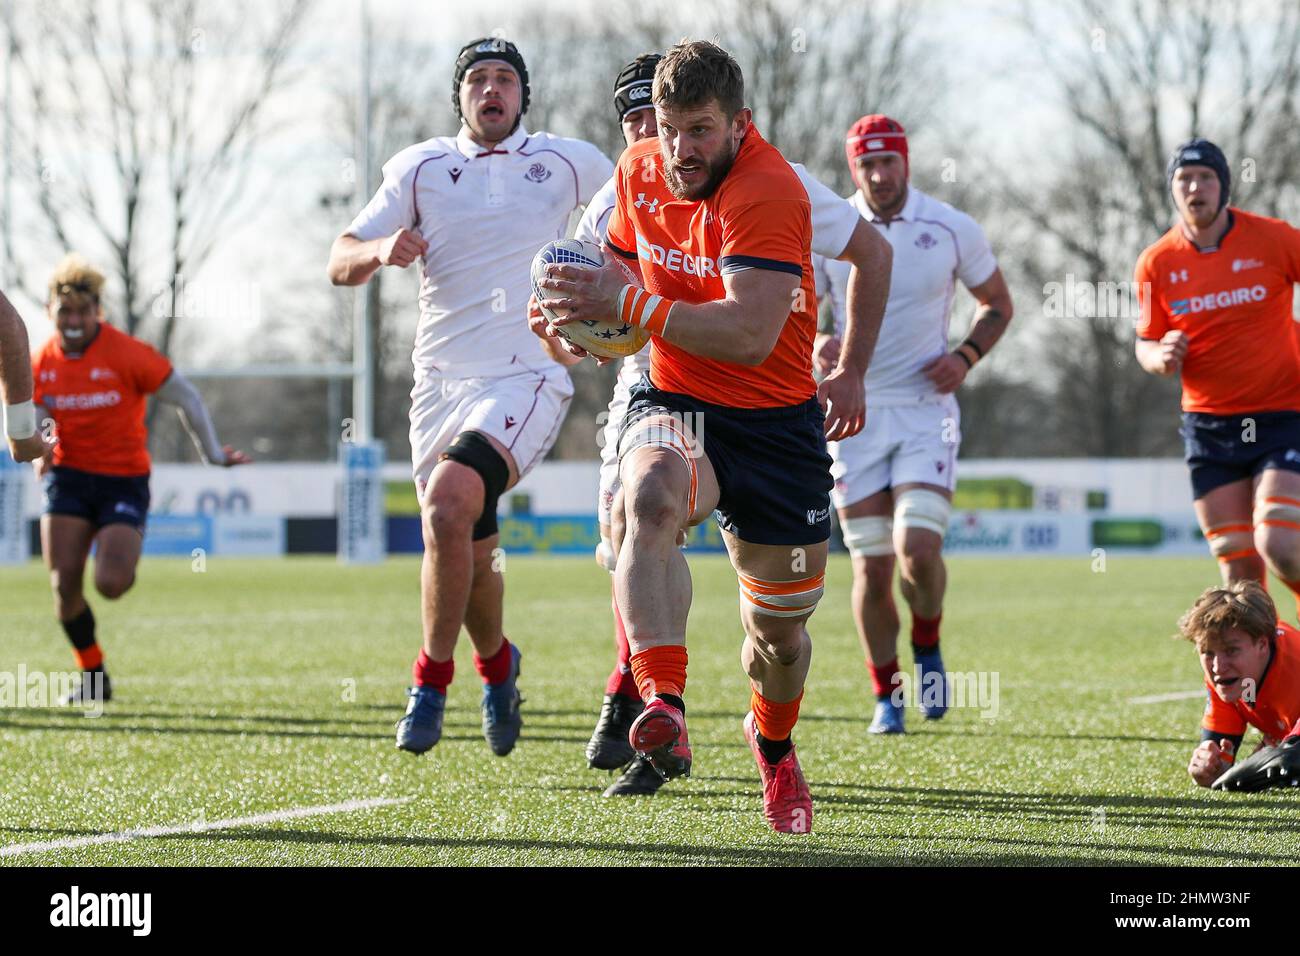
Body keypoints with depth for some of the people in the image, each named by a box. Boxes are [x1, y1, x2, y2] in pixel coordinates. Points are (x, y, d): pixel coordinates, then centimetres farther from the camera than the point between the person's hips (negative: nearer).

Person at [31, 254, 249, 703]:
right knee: (63, 583, -10)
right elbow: (37, 419, 15)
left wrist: (212, 453, 3)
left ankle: (126, 560, 21)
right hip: (69, 477, 4)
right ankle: (93, 677, 9)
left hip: (124, 479, -4)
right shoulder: (41, 363, 0)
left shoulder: (128, 354, -13)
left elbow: (186, 398, -4)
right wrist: (39, 450, -8)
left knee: (110, 584, -19)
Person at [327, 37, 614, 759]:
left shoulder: (568, 163, 6)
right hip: (441, 381, 3)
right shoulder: (420, 167, 9)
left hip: (527, 378, -3)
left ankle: (432, 677, -13)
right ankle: (496, 664, 38)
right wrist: (380, 250, -19)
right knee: (471, 553, 6)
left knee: (449, 503, -26)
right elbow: (339, 263, 3)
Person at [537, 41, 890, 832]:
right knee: (650, 498, -36)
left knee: (780, 634, 10)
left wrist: (631, 306, -28)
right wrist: (586, 322, 0)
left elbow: (749, 336, -31)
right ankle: (663, 708, -52)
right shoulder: (641, 169, 1)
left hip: (776, 424, -3)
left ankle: (773, 746, 46)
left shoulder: (769, 193, -21)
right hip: (674, 405, 3)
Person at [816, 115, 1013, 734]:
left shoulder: (951, 230, -1)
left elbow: (997, 305, 12)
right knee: (872, 567, 0)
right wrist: (816, 343, -17)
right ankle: (886, 695, 18)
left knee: (919, 550, -18)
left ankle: (928, 648, 13)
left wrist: (966, 356, -6)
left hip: (926, 410, -1)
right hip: (855, 411, 1)